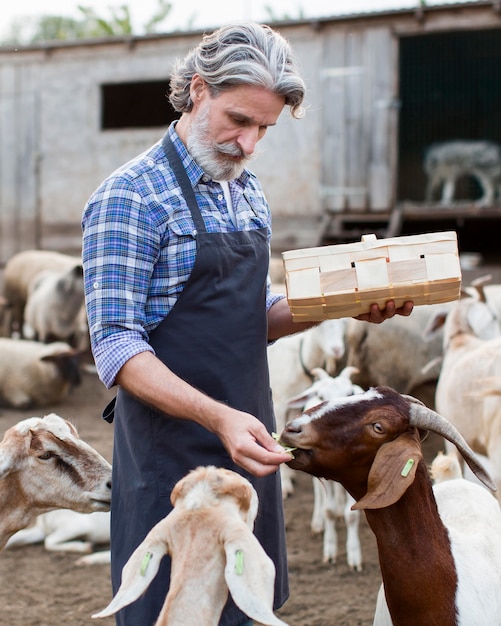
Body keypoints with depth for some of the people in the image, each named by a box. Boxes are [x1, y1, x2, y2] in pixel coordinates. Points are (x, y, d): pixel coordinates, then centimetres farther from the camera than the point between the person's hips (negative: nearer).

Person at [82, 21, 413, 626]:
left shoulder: (248, 193, 11)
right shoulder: (130, 196, -13)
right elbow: (116, 347, -18)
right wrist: (218, 416, -30)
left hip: (247, 447, 7)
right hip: (170, 456, -7)